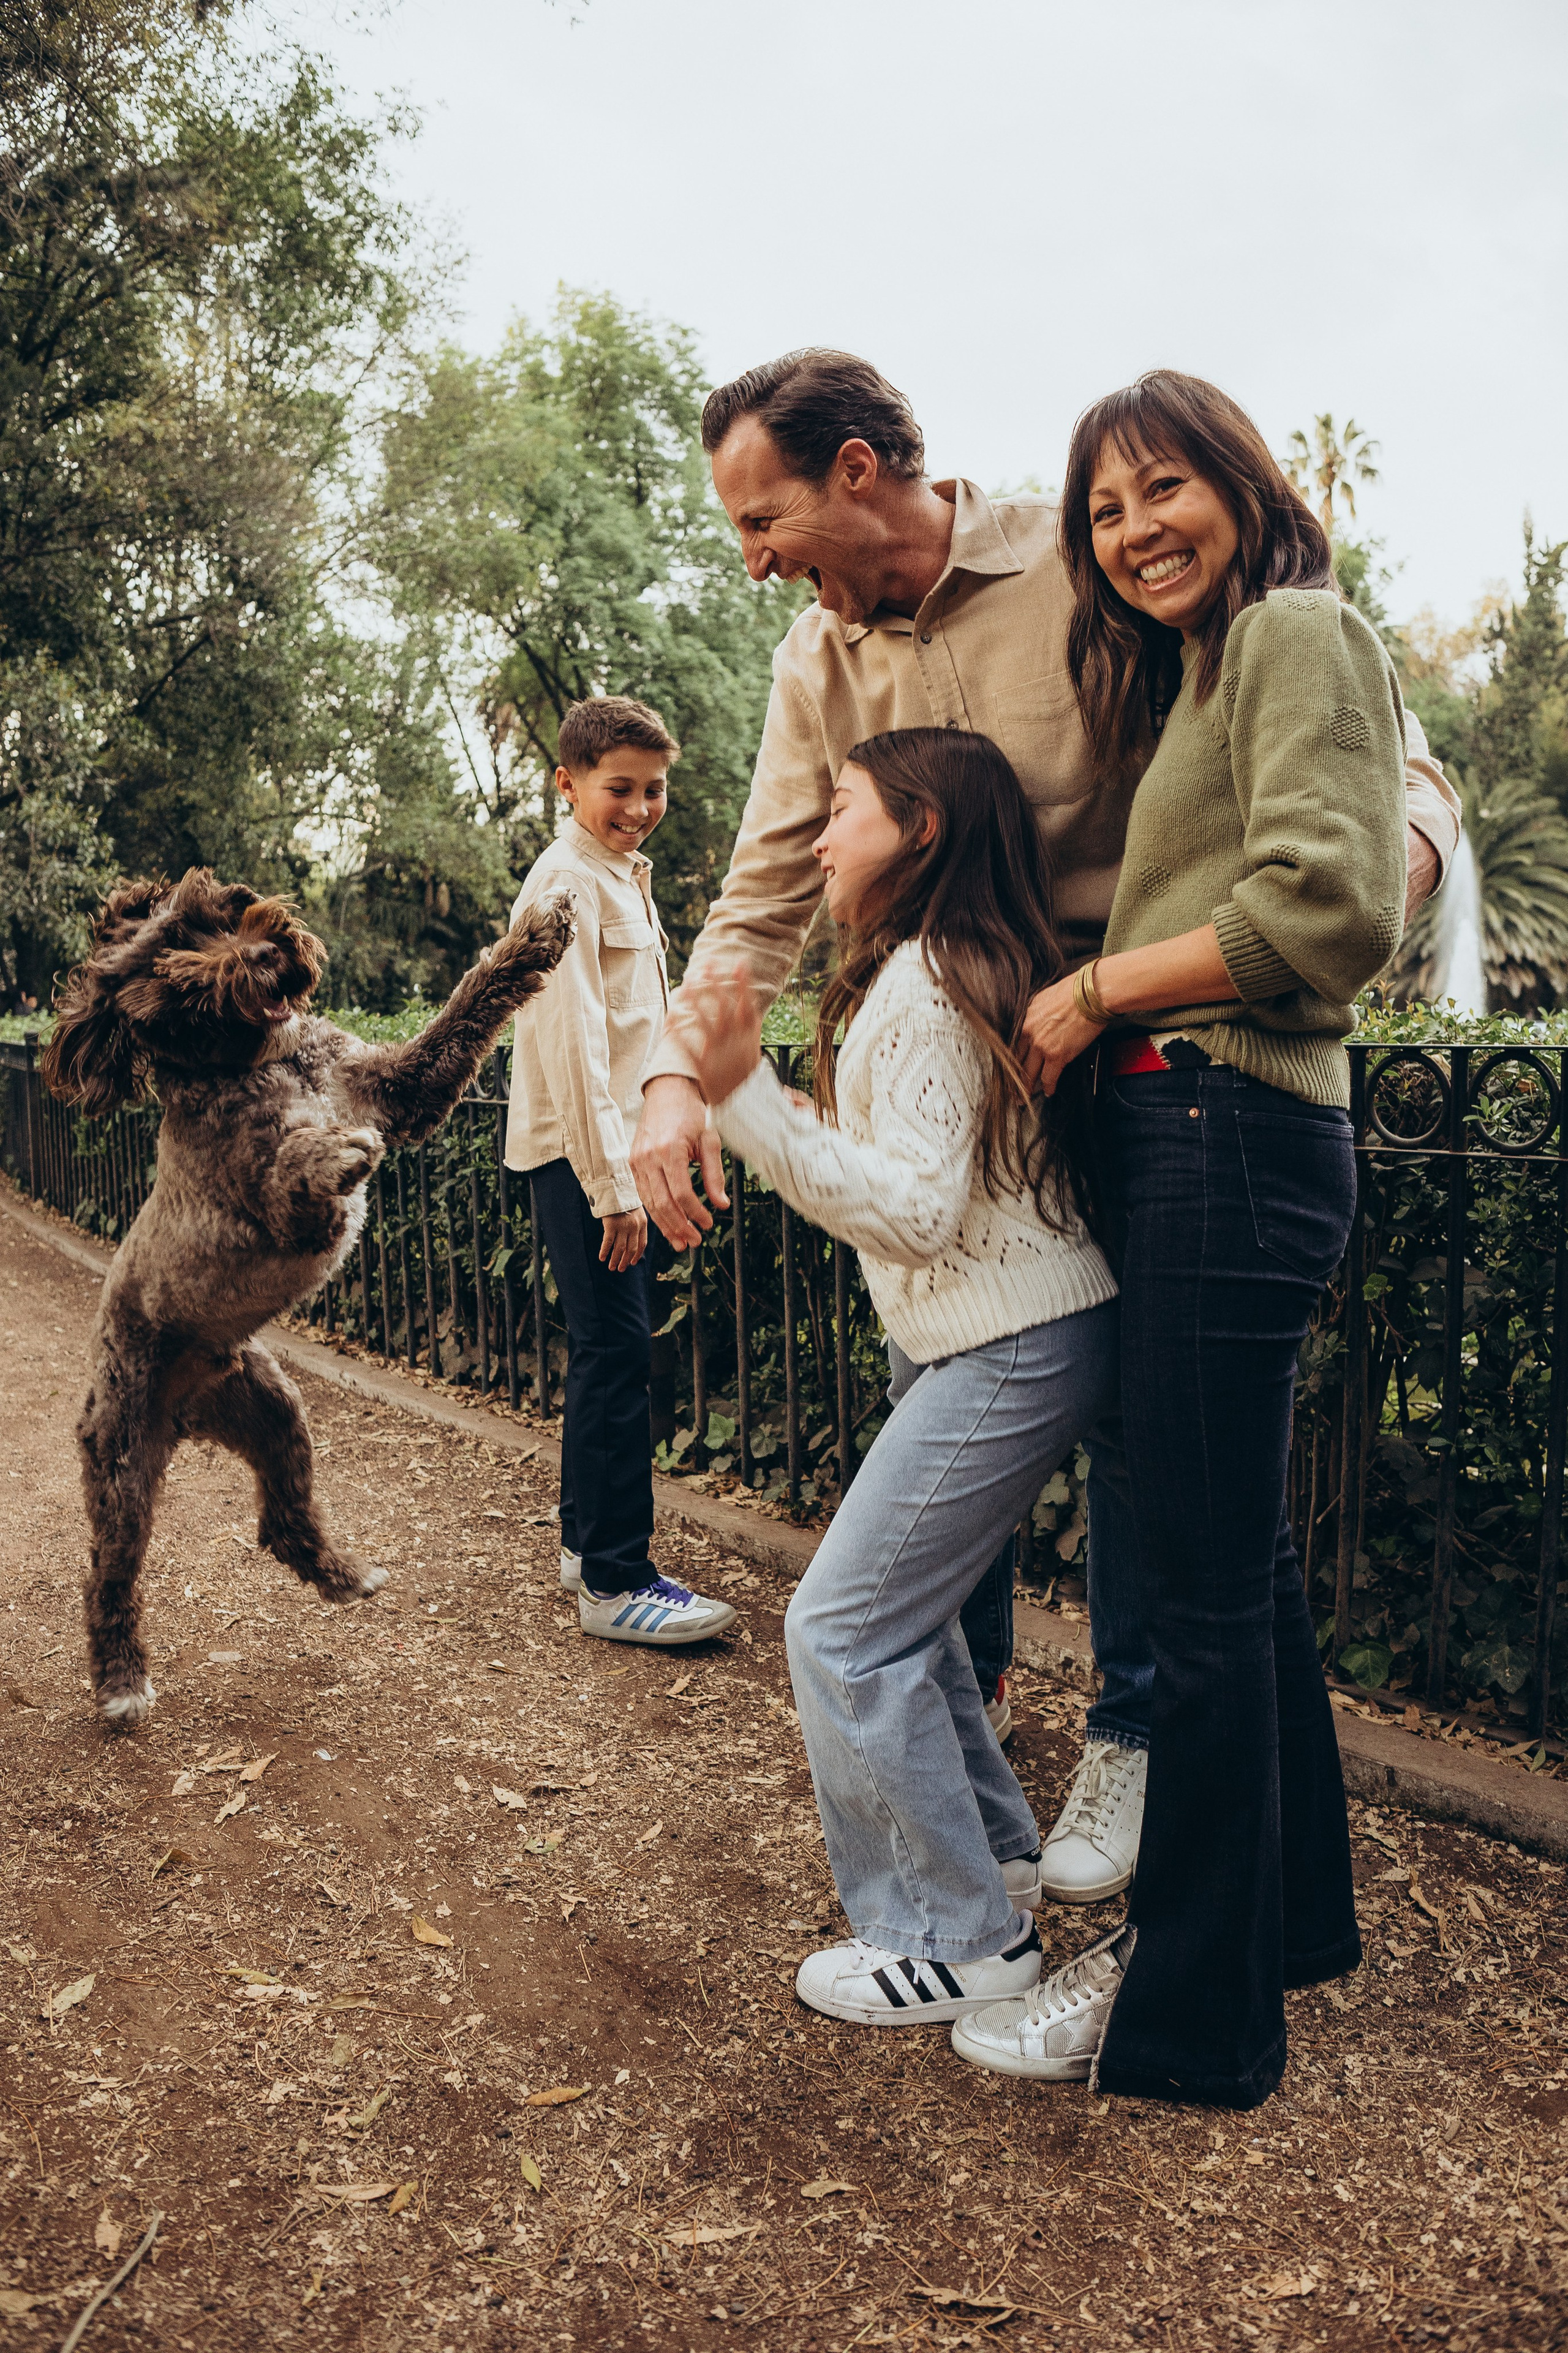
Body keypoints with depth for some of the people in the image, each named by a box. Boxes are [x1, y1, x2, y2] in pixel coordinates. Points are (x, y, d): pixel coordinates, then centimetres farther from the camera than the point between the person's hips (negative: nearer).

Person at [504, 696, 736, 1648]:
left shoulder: (625, 874, 18)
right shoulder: (567, 881, -12)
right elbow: (571, 1040, -18)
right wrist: (613, 1184, -20)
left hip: (621, 1147, 9)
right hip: (583, 1152, -9)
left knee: (614, 1348, 14)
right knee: (616, 1351, -9)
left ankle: (590, 1541, 25)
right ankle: (615, 1581, -3)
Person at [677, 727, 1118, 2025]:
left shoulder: (924, 981, -17)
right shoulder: (959, 965, 14)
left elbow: (914, 1210, -24)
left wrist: (745, 1093, -27)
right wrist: (748, 1091, 17)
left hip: (1013, 1347, -10)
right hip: (985, 1337, 10)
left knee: (844, 1627, -4)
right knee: (900, 1600, 19)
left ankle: (960, 1940, 9)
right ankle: (993, 1857, 33)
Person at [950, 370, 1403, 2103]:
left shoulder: (1297, 631, -3)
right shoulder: (1188, 676, 26)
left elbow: (1329, 910, -18)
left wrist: (1097, 990, -10)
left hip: (1232, 1133, -10)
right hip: (1182, 1137, 10)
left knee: (1203, 1586, -3)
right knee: (1238, 1557, 18)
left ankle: (1188, 2015, 12)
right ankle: (1292, 1908, 35)